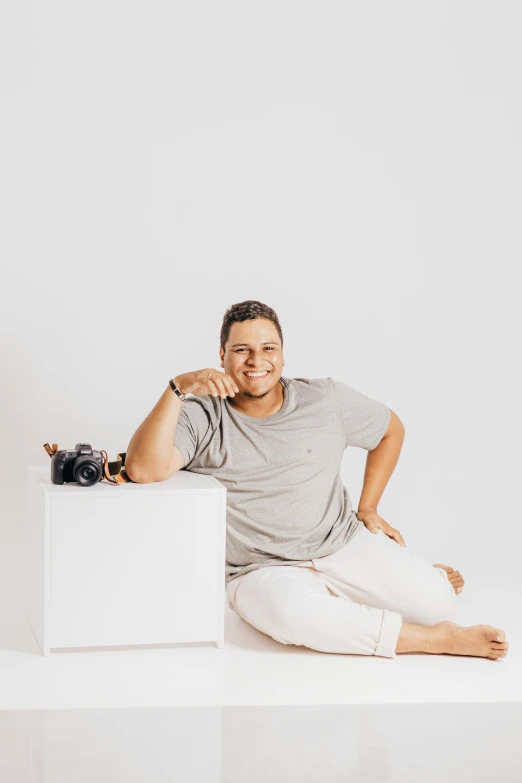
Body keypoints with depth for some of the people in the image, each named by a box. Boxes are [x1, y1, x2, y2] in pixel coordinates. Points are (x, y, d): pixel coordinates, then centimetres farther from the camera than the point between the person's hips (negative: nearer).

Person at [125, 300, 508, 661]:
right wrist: (177, 389, -29)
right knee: (292, 609, -38)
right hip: (264, 571, -2)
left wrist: (368, 508, 13)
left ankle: (422, 577, 22)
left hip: (344, 542, 3)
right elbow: (142, 469, -25)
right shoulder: (201, 419, -8)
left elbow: (391, 429, 18)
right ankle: (434, 639, -19)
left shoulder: (325, 399, 1)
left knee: (436, 605, -17)